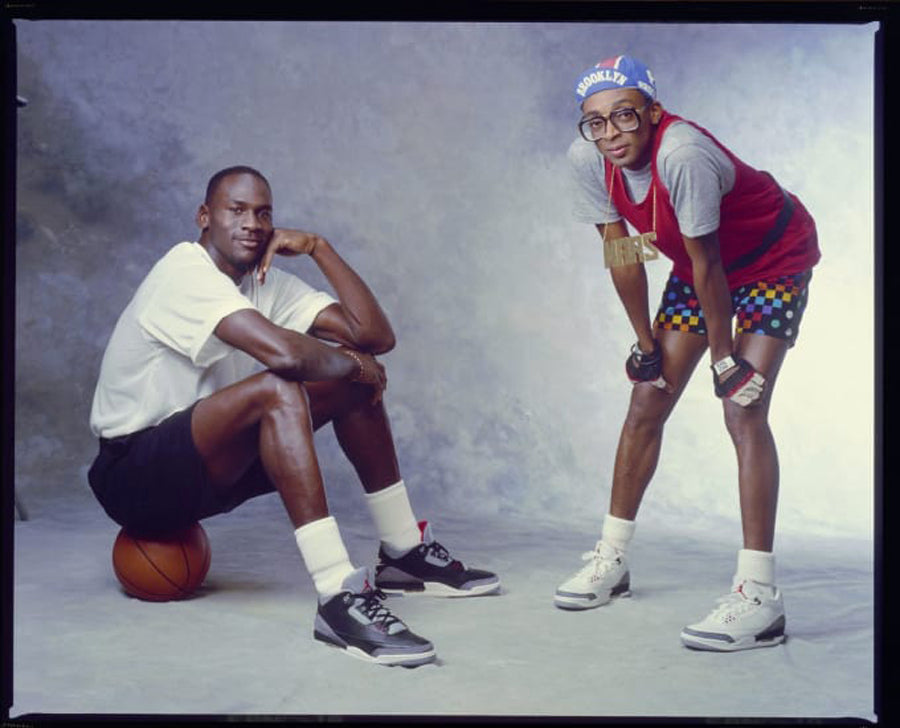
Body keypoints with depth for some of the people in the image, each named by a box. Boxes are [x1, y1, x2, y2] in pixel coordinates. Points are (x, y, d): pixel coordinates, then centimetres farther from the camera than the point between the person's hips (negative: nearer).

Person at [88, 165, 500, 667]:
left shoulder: (269, 282, 4)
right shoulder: (186, 269, -20)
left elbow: (377, 337, -6)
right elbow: (283, 352, -36)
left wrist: (319, 247, -9)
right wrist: (353, 364, -17)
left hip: (211, 464, 9)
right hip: (131, 473, -9)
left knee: (352, 379, 3)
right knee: (277, 390, -33)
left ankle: (405, 554, 9)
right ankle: (340, 599, -39)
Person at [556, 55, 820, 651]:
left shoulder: (682, 154, -37)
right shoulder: (587, 159, -18)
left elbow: (706, 265, -29)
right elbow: (621, 255, -8)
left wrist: (725, 358, -21)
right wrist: (646, 344, -2)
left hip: (774, 260, -6)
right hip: (698, 262, 7)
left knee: (744, 412, -19)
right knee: (647, 401, 5)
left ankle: (760, 594, -16)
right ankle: (612, 560, 18)